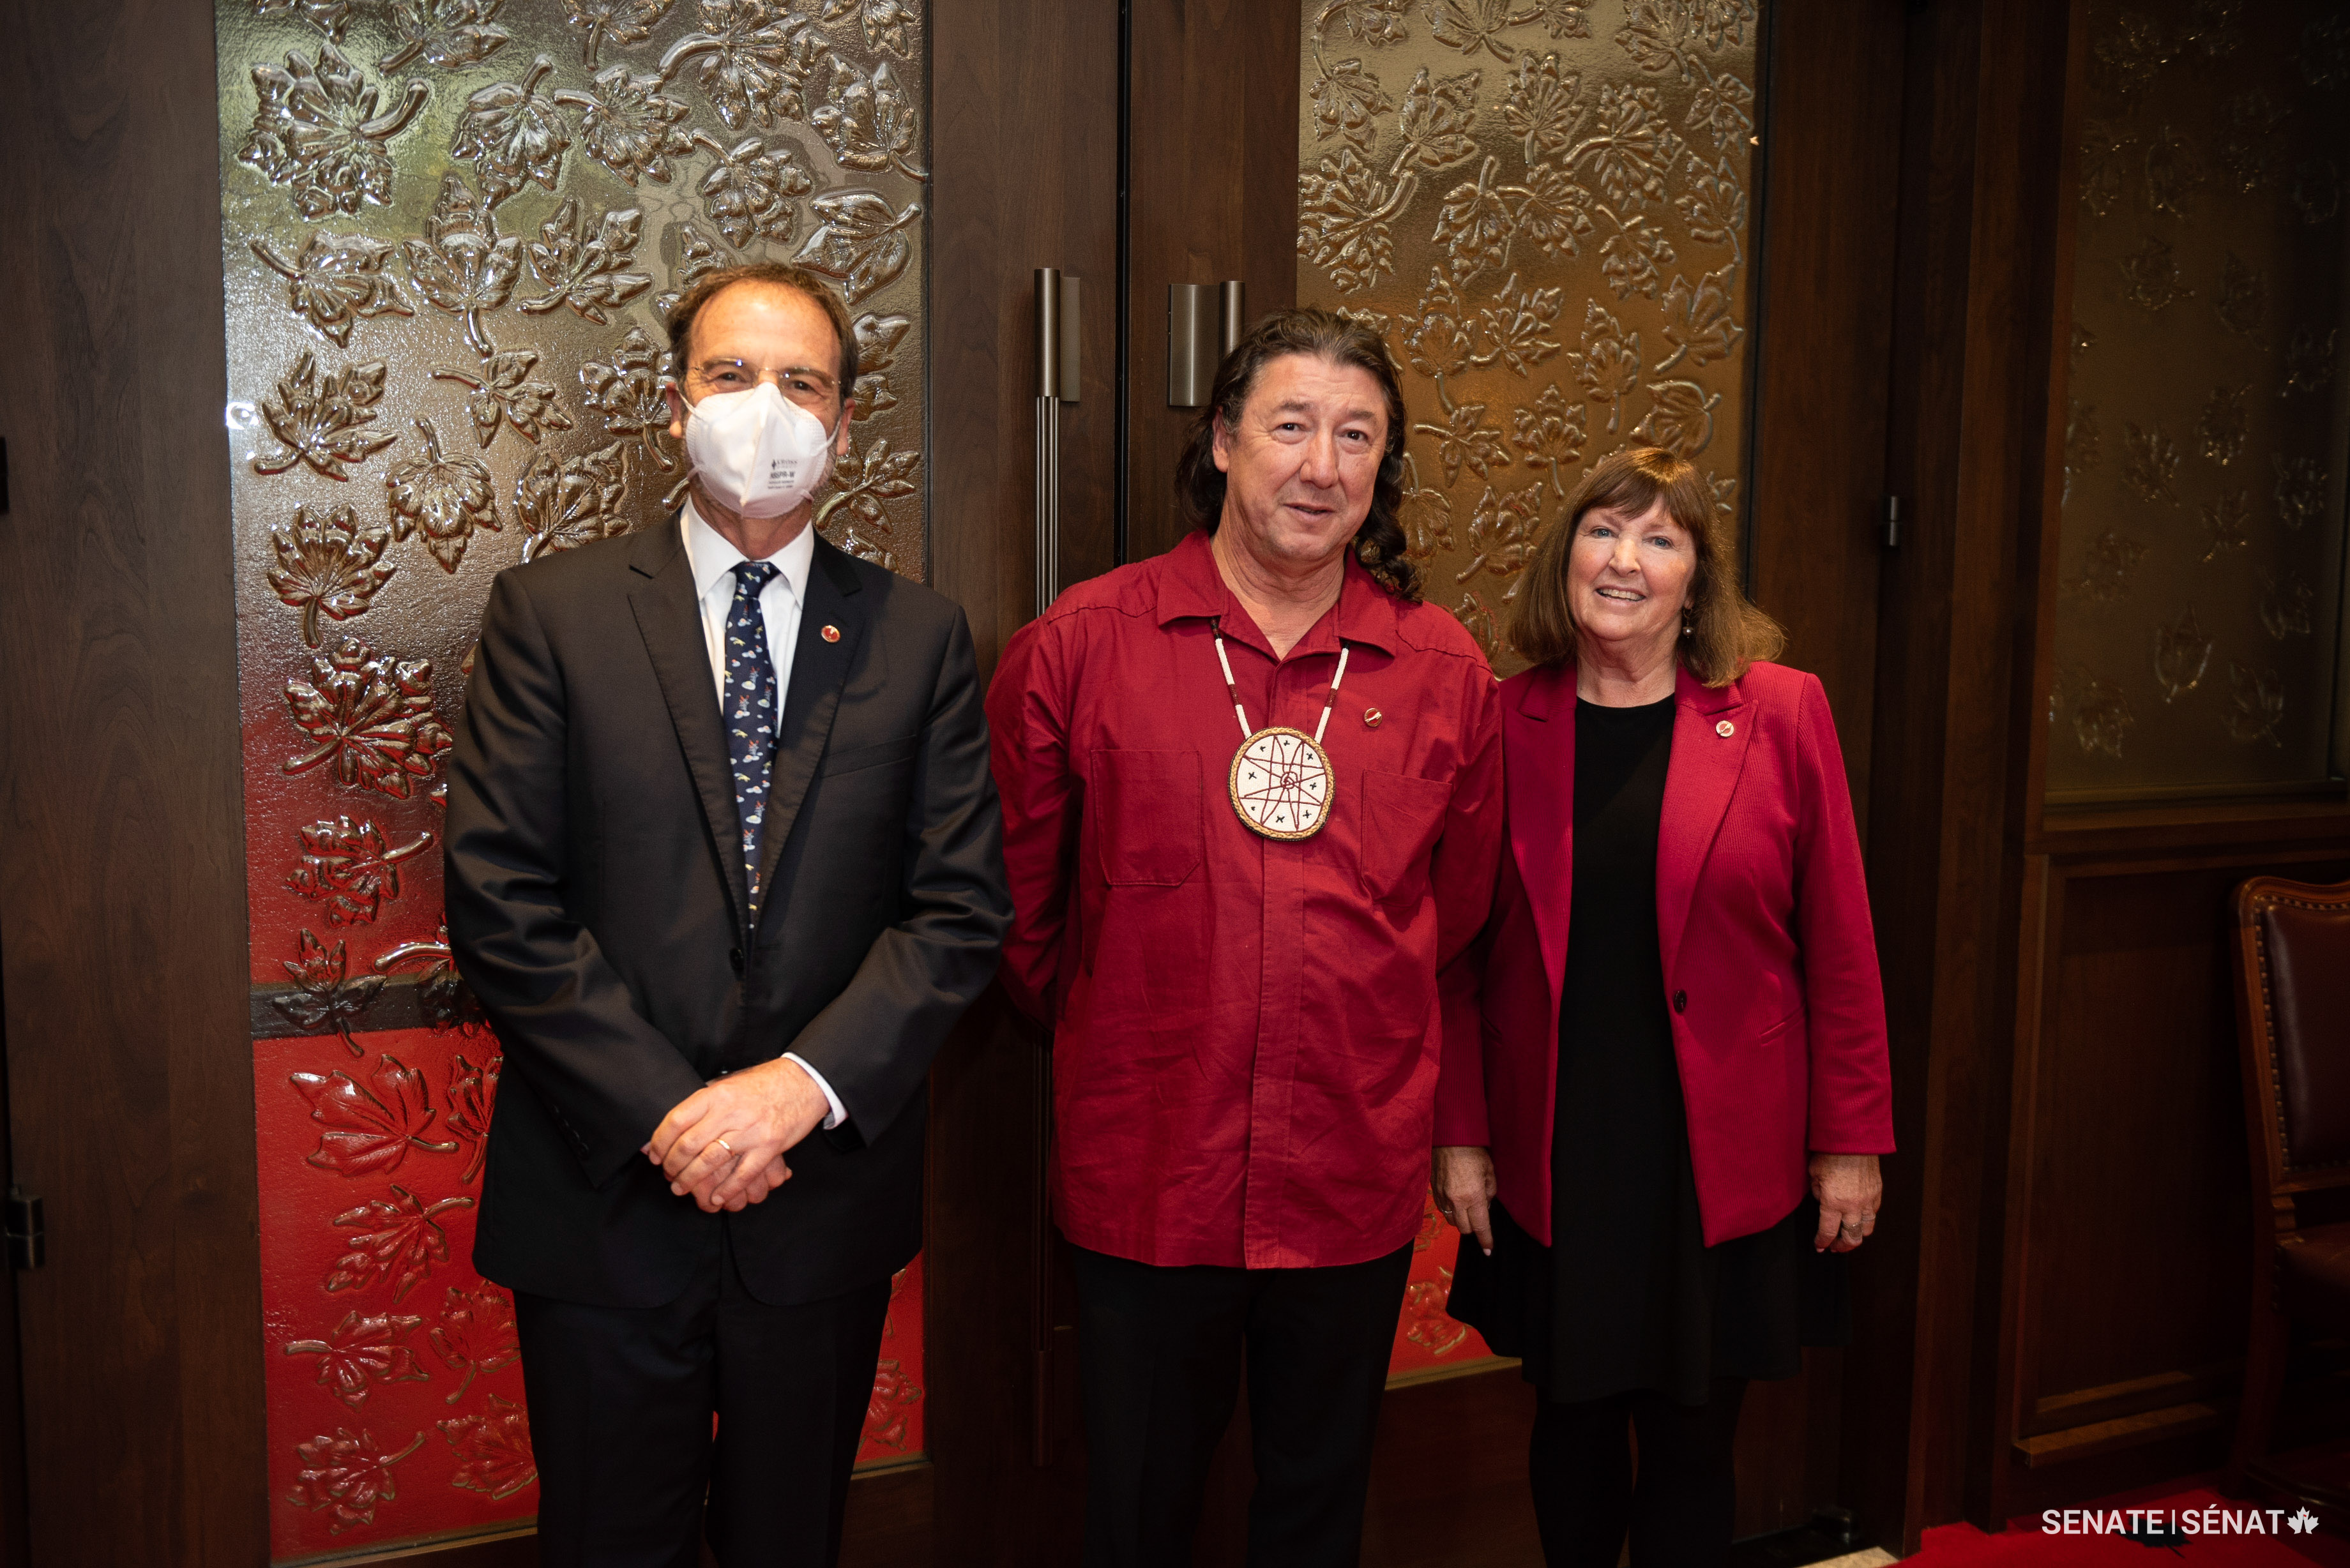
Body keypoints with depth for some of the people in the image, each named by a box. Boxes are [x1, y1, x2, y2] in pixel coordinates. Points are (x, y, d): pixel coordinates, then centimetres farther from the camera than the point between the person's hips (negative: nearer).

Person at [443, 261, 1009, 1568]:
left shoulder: (919, 636, 2)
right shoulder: (552, 612, -2)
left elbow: (962, 906, -2)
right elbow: (500, 901, -8)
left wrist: (807, 1083, -15)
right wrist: (664, 1113, -15)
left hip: (827, 1189, 2)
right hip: (609, 1191, -1)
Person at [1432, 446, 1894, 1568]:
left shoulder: (1781, 714, -3)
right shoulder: (1507, 722, -1)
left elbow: (1839, 948, -1)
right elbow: (1463, 950, 3)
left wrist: (1851, 1144, -2)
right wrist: (1460, 1134, 0)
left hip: (1723, 1168, -1)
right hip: (1552, 1162, 1)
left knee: (1692, 1441, 10)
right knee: (1573, 1427, 14)